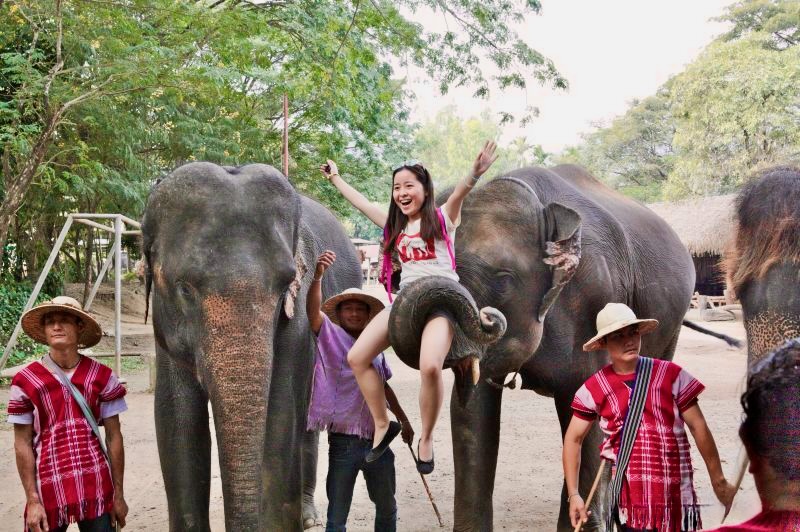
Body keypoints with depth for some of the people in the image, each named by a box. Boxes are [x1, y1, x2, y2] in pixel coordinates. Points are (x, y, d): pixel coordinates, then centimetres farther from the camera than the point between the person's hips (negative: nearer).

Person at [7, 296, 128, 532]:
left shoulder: (101, 377, 1)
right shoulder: (26, 381, -2)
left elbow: (113, 437, 4)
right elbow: (23, 444, 0)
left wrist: (118, 494, 4)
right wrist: (32, 500, -4)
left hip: (97, 490, 1)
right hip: (49, 491, -1)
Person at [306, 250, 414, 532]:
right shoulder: (330, 336, -3)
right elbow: (313, 311, -23)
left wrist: (403, 419, 26)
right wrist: (318, 276, -38)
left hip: (377, 440, 5)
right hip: (344, 442, -5)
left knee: (387, 509, 17)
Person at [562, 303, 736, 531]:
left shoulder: (671, 375, 0)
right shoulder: (595, 388, 1)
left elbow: (698, 427, 4)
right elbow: (573, 439, 8)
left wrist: (718, 482, 4)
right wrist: (573, 495, 1)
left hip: (675, 491, 1)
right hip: (629, 494, 0)